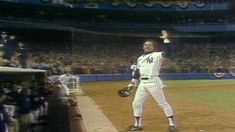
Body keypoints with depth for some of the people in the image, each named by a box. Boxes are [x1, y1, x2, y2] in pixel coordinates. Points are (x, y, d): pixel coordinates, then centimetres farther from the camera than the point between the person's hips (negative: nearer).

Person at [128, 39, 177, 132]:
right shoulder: (140, 58, 18)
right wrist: (133, 82, 15)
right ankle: (138, 124, 21)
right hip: (142, 83, 7)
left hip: (154, 82, -7)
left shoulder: (157, 55, -2)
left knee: (163, 103, -3)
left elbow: (167, 51, -18)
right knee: (136, 103, 8)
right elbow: (137, 71, 20)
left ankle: (172, 123, 7)